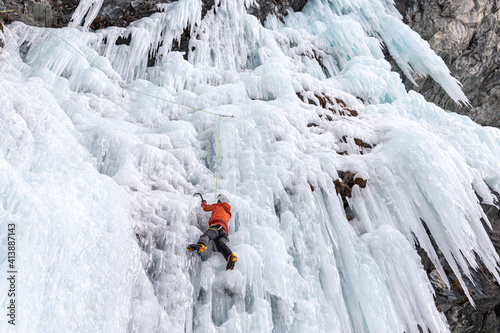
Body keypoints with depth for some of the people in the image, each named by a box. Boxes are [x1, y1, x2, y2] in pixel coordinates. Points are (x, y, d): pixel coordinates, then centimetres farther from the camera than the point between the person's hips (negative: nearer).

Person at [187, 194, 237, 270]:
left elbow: (205, 208, 38)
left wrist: (203, 202, 60)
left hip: (217, 226, -5)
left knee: (206, 235, -31)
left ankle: (200, 245, -65)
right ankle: (230, 256, -50)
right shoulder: (228, 213, 40)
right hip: (225, 231, 5)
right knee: (221, 244, -21)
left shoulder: (217, 206, 27)